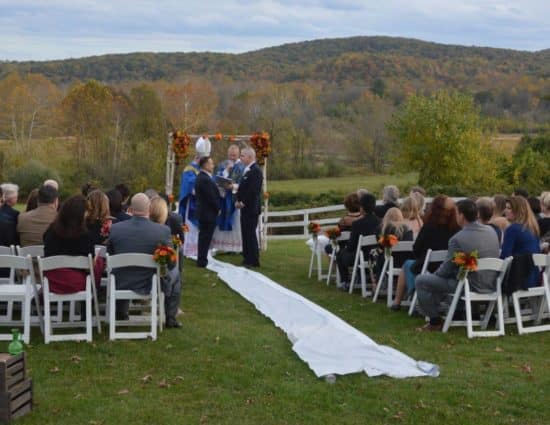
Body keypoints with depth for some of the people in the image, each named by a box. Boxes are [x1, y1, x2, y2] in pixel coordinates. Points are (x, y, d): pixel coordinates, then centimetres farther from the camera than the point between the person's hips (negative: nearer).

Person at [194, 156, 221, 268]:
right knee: (206, 237, -4)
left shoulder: (201, 177, 11)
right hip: (208, 213, -10)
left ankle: (201, 260, 23)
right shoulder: (205, 179, -22)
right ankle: (202, 261, 1)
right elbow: (211, 197, -20)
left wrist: (216, 208, 14)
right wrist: (218, 209, -6)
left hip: (203, 212, 10)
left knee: (204, 237, 16)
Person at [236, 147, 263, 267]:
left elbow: (253, 190, -22)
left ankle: (253, 261, 0)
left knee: (250, 234, -6)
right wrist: (239, 200, 5)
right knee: (246, 234, 13)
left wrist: (243, 202, -16)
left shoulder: (255, 170, -15)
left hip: (251, 208, -10)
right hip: (245, 207, 10)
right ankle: (247, 259, 19)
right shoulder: (248, 170, 16)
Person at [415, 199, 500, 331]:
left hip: (472, 286, -8)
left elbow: (446, 269, -10)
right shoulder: (492, 231, 0)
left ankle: (435, 321, 12)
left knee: (421, 281, 3)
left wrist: (434, 274, 14)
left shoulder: (457, 239, -21)